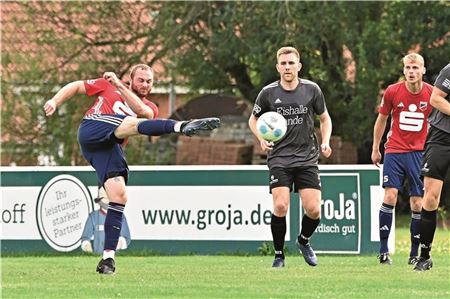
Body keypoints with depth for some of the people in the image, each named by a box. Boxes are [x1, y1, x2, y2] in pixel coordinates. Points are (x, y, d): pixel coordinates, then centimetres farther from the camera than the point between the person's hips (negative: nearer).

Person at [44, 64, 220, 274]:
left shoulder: (149, 109, 25)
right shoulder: (107, 85, 23)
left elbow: (141, 111, 1)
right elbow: (76, 87, 28)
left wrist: (120, 86, -5)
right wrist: (55, 101, 14)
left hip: (109, 149, 4)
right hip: (92, 129, -4)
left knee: (119, 197, -12)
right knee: (133, 124, -29)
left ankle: (108, 257, -9)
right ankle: (181, 126, -57)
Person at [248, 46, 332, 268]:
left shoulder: (312, 90, 0)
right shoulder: (268, 93, -3)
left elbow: (324, 118, 15)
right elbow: (253, 119, 13)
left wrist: (325, 142, -2)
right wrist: (261, 138, -7)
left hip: (307, 158, 1)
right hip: (279, 157, -1)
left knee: (313, 210, -7)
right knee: (280, 206, -18)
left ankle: (303, 241, 26)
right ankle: (279, 255, 1)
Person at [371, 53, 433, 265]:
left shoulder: (432, 94, -4)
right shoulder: (392, 91, -4)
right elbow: (381, 119, 11)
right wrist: (375, 148, 14)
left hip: (419, 152, 0)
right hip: (394, 150, 0)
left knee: (417, 203, -1)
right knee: (390, 196, -13)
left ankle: (415, 254, 10)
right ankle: (383, 250, -9)